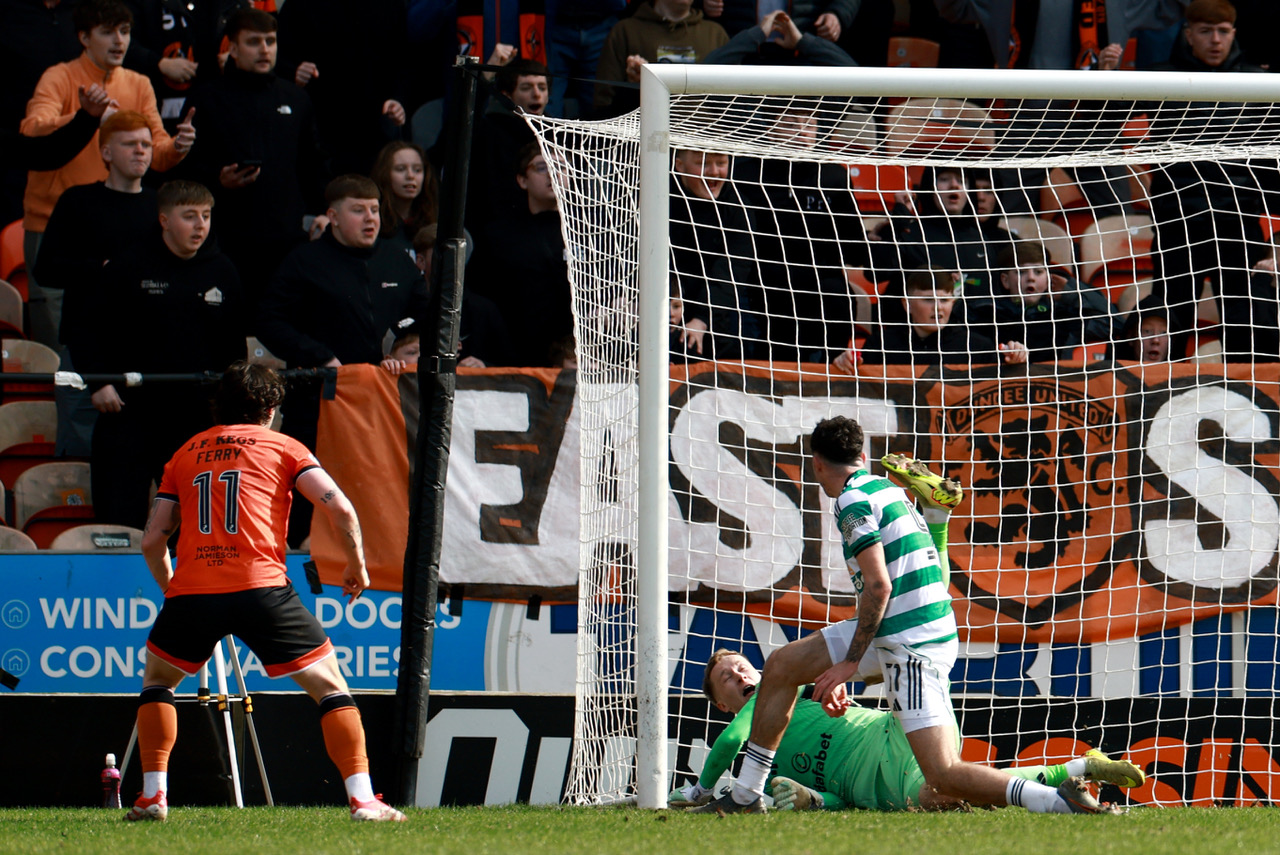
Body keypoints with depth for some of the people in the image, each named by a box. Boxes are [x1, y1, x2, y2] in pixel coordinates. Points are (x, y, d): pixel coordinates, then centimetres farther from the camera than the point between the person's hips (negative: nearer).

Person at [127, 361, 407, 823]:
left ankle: (152, 797, 18)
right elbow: (340, 509, 2)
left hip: (191, 590, 2)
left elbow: (152, 539, 19)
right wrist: (356, 565, 17)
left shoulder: (186, 453, 23)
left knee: (157, 679, 28)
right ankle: (363, 800, -5)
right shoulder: (282, 448, 14)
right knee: (330, 686, 7)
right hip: (260, 587, -2)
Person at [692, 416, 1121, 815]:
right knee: (781, 667, 16)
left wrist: (848, 663, -13)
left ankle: (1062, 802, -23)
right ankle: (746, 795, 23)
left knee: (943, 776, -18)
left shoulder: (853, 501, -10)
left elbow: (879, 586, -18)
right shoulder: (885, 488, 19)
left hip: (913, 646, -10)